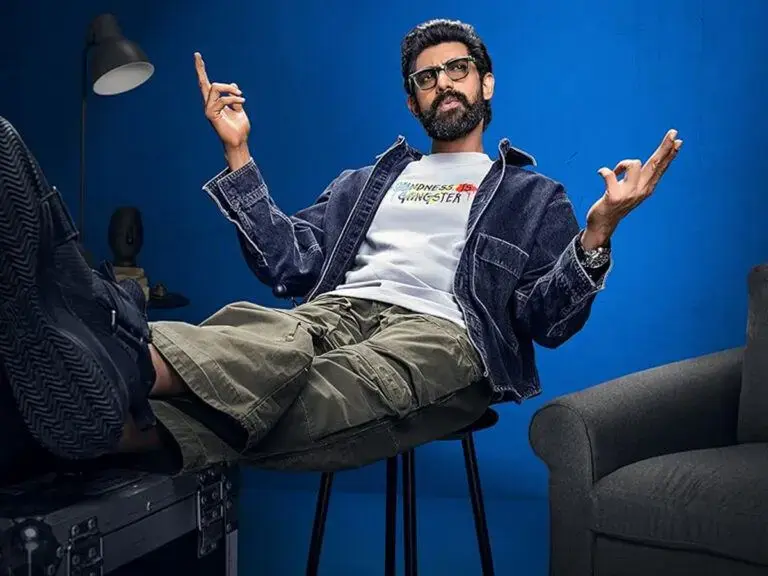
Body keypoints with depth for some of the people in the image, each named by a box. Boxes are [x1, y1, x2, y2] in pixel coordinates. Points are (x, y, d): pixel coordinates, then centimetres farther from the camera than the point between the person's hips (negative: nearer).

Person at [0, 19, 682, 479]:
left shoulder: (534, 196, 24)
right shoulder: (366, 181, 33)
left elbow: (547, 319, 10)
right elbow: (291, 261, 19)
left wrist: (597, 232, -8)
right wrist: (237, 154, 16)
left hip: (439, 333, -3)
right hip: (336, 310, 3)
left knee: (339, 383, -40)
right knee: (251, 333, -36)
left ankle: (132, 428, -66)